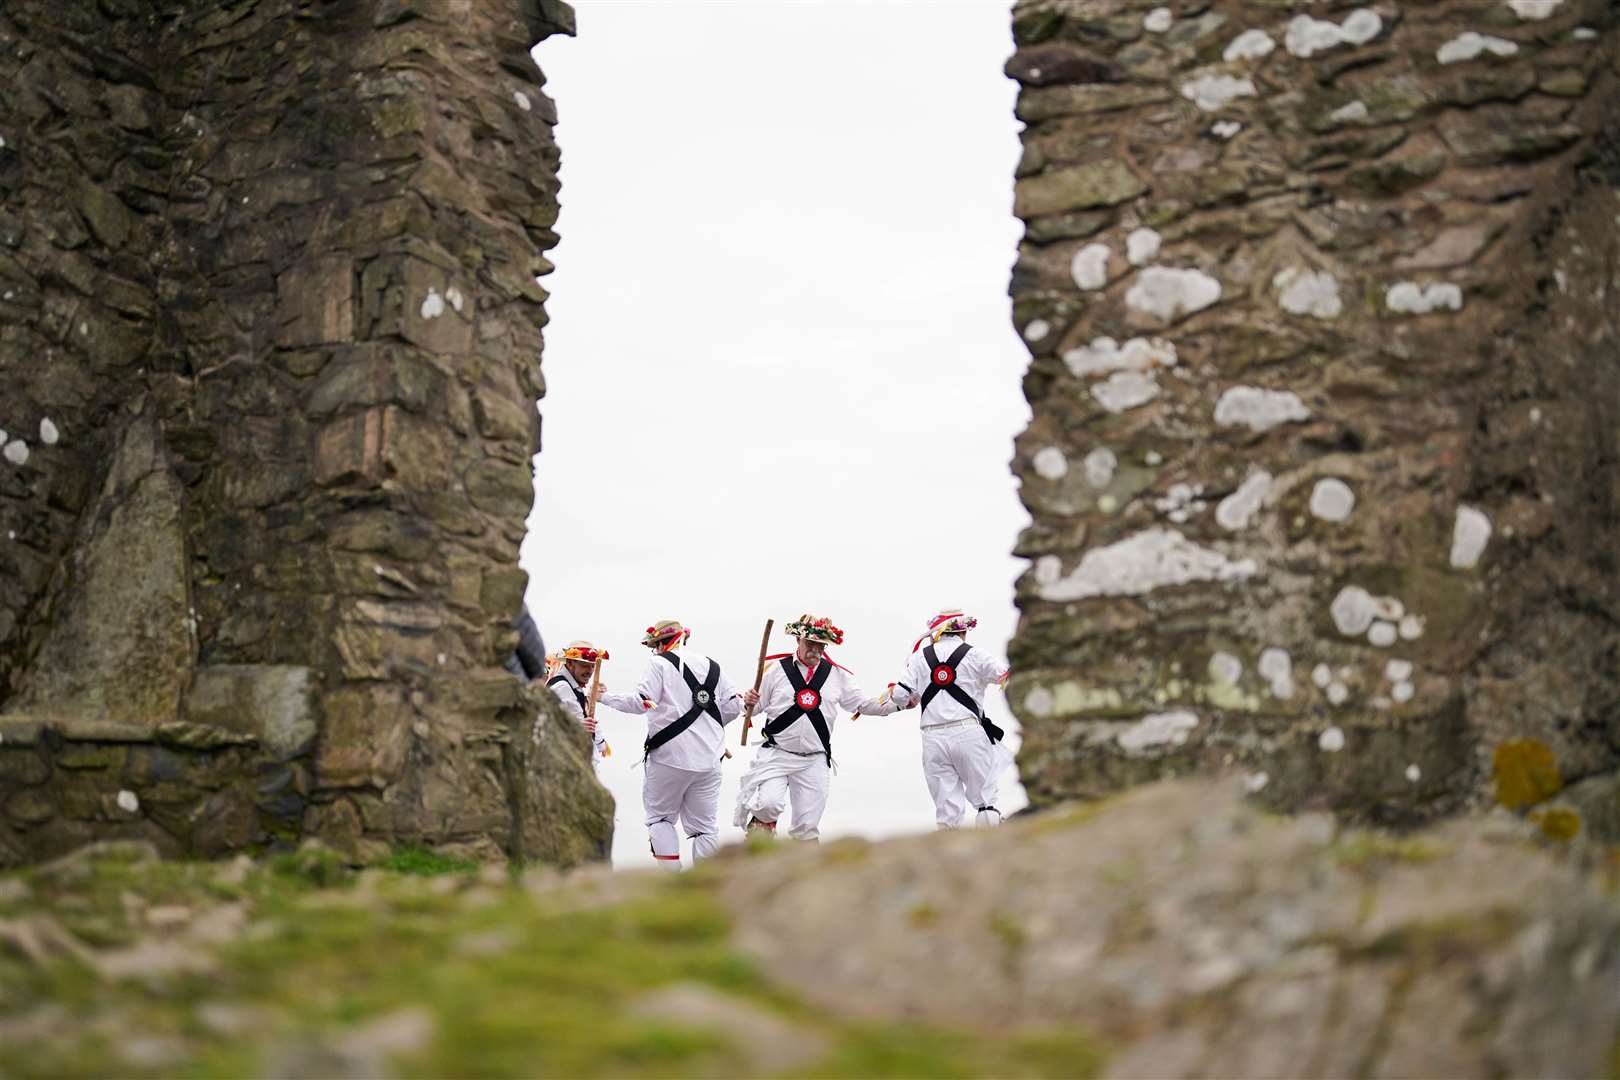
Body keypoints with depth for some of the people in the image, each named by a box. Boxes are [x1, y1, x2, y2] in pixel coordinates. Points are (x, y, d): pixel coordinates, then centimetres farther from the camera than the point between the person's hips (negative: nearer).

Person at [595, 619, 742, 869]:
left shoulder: (661, 664, -4)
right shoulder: (712, 667, 12)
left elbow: (640, 703, -11)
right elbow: (733, 707, 10)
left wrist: (604, 697, 1)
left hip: (670, 757, -4)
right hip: (708, 760, 4)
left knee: (660, 816, 11)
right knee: (705, 824, 9)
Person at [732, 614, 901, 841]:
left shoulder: (838, 675, 8)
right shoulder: (776, 669, 2)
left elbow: (862, 704, 12)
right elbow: (757, 707, 7)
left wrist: (897, 704, 3)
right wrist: (749, 702, -15)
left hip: (815, 762, 2)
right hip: (776, 754, -2)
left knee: (808, 825, 4)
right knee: (769, 803, -23)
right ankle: (760, 827, 6)